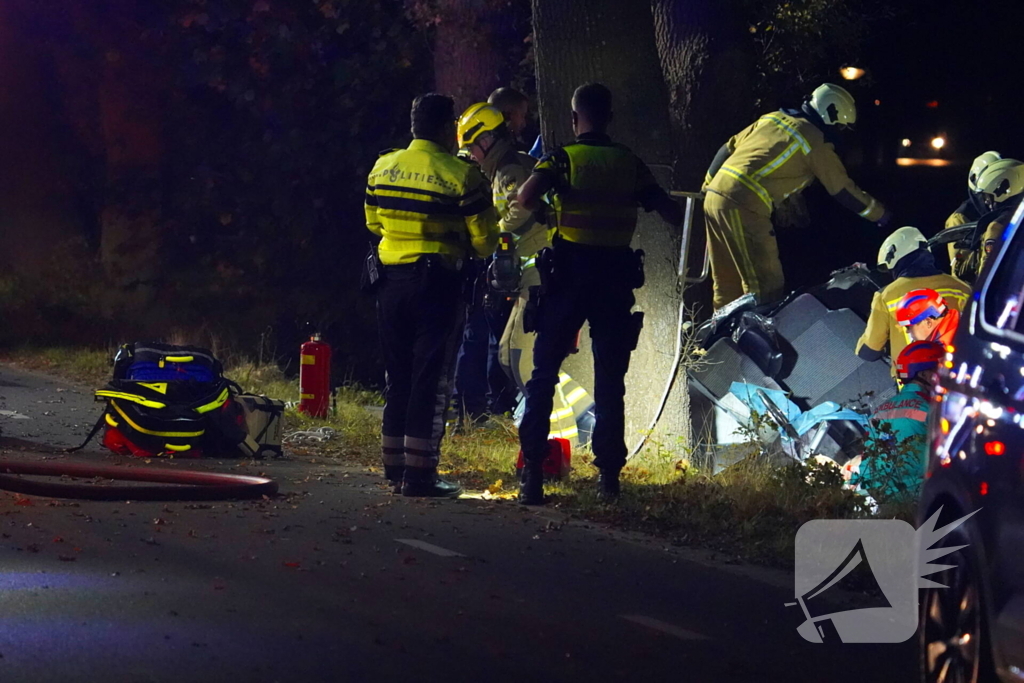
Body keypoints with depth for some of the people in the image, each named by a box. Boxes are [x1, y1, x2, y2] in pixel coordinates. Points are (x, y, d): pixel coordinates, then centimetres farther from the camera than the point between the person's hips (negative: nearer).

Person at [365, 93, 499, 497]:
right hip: (437, 282, -5)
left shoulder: (382, 168, 4)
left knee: (398, 373, 16)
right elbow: (484, 240, -10)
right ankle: (419, 473, -4)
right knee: (430, 377, -1)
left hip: (392, 281, 5)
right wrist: (466, 250, 11)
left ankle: (394, 463, 21)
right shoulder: (461, 176, -13)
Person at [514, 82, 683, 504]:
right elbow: (671, 212, 9)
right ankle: (609, 474, 4)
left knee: (544, 373, 5)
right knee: (610, 378, 8)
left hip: (570, 271, -2)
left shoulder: (562, 158, -2)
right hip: (617, 274, 2)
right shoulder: (630, 164, 7)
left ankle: (532, 473, -3)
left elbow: (526, 198, -18)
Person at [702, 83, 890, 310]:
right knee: (767, 286, -6)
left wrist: (708, 185, 33)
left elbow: (728, 149, 22)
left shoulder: (772, 120, 19)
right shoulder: (816, 141, -2)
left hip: (714, 197, 8)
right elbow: (844, 191, 5)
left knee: (728, 283, 17)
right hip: (744, 207, -8)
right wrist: (880, 215, 18)